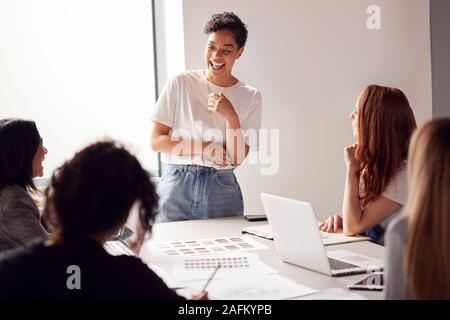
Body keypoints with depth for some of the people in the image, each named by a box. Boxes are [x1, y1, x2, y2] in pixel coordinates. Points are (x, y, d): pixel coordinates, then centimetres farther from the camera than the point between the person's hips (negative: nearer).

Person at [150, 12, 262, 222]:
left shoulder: (250, 97, 3)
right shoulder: (180, 84, 0)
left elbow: (237, 158, -1)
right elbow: (156, 141, -2)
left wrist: (231, 117, -16)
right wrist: (207, 148, -10)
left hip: (222, 189, 1)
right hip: (176, 184, -1)